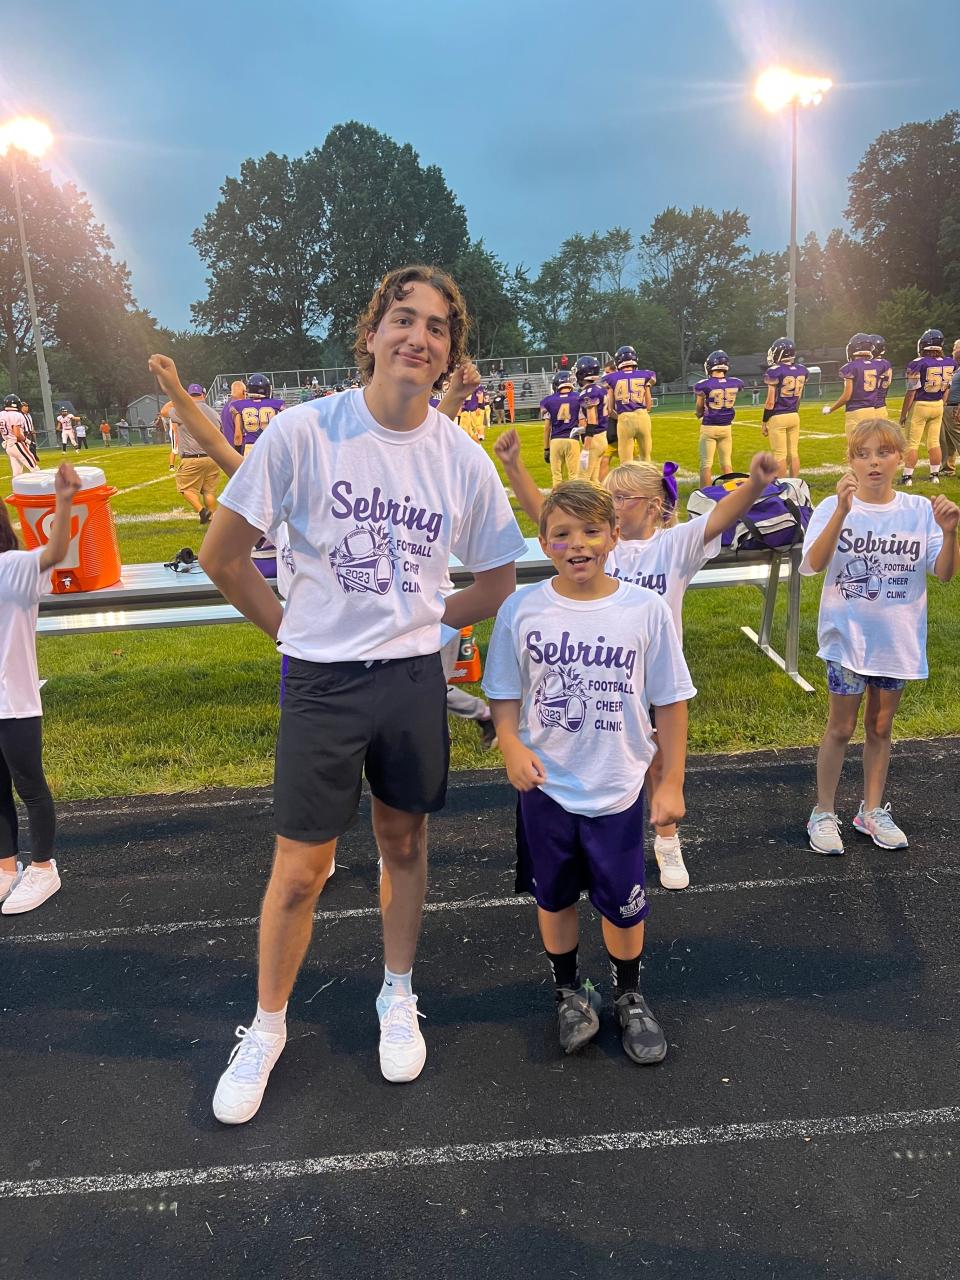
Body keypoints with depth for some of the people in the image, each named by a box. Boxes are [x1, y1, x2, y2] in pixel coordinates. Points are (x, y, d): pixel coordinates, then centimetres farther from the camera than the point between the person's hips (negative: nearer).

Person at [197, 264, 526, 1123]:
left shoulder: (463, 460, -3)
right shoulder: (304, 431, -11)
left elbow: (499, 577, 10)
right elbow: (223, 555, -6)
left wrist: (420, 623, 5)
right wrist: (295, 628, 0)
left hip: (414, 678, 3)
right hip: (322, 681, -2)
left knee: (405, 842, 17)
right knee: (300, 869, 6)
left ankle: (398, 998, 40)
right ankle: (266, 1029, 31)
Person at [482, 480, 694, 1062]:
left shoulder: (647, 610, -10)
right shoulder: (521, 610, -9)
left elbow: (670, 701, -3)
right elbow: (505, 694, 0)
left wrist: (672, 783, -1)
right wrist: (512, 747, -19)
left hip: (618, 790, 0)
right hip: (546, 787, 1)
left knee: (624, 904, 14)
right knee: (555, 897, 18)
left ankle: (629, 995, 41)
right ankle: (570, 990, 43)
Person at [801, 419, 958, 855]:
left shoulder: (919, 510, -4)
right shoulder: (834, 508, -11)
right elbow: (813, 565, -26)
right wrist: (843, 510, -35)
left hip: (898, 639, 3)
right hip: (848, 636, -3)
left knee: (880, 728, 17)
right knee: (841, 728, 7)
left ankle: (872, 811, 33)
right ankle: (823, 814, 23)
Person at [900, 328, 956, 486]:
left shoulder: (918, 364, -16)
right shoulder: (949, 363, 1)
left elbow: (911, 391, -14)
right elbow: (947, 388, 10)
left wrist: (903, 413, -7)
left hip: (919, 406, -5)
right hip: (938, 406, 5)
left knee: (912, 443, 1)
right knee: (934, 442, 13)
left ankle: (907, 477, 3)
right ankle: (935, 475, 19)